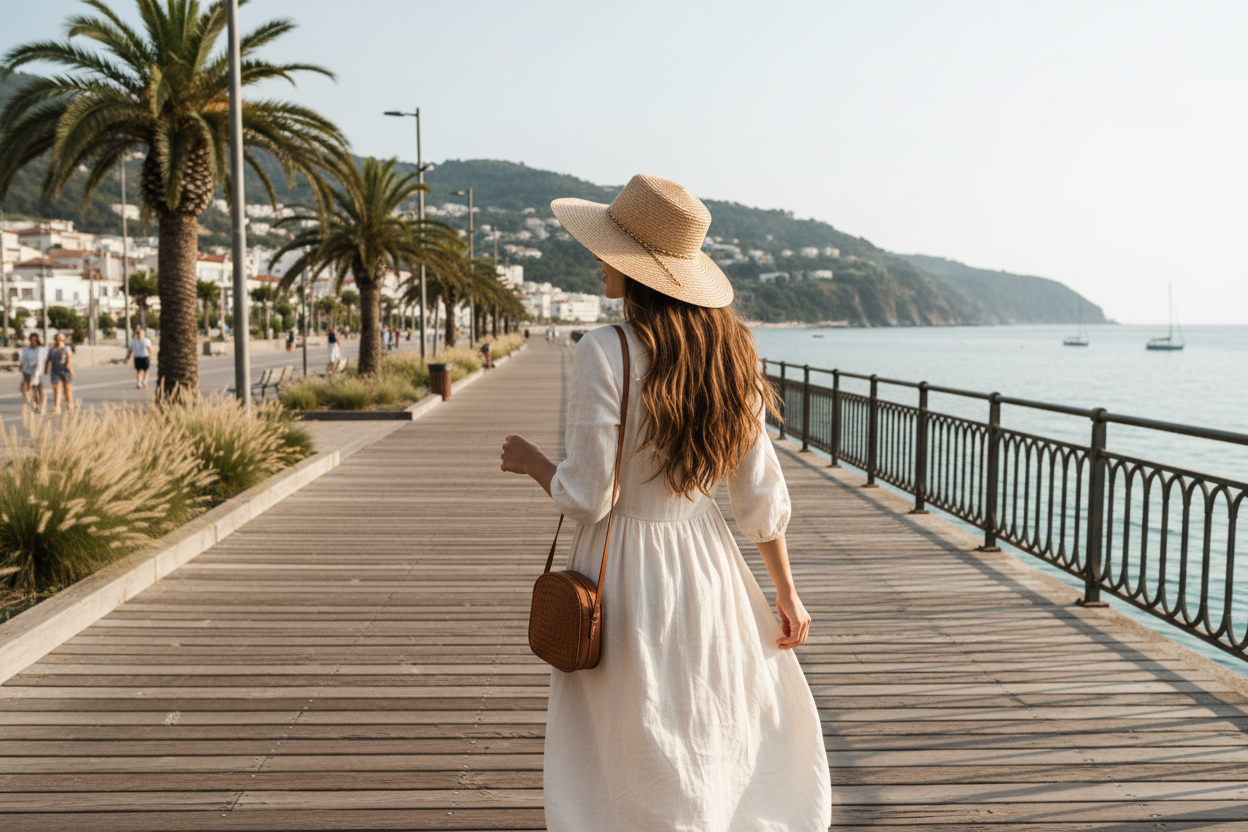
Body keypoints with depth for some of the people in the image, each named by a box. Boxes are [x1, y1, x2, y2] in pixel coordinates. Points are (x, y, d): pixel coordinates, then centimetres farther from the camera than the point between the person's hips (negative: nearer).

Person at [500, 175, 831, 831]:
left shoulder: (605, 354, -19)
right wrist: (787, 594, 9)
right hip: (706, 562, 5)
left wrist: (529, 460, 1)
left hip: (625, 567, -5)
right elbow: (761, 493, 0)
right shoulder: (727, 350, -3)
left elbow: (585, 498, -19)